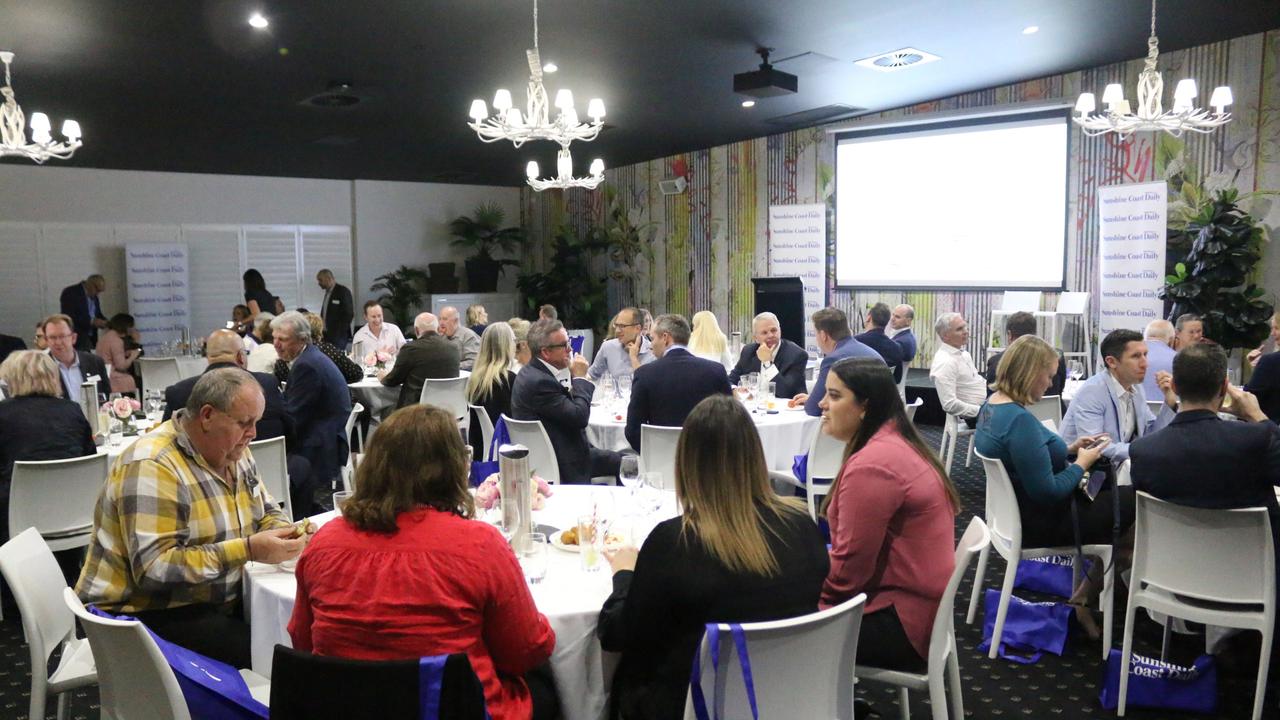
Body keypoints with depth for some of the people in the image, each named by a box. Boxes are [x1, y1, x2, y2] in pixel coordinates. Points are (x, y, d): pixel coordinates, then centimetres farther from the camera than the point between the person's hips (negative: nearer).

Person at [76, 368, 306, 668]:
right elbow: (155, 567, -28)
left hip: (215, 600, 8)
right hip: (146, 613, -8)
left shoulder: (232, 451, 5)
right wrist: (248, 550, -31)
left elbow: (267, 511, 15)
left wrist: (283, 533, -9)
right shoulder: (152, 466, -21)